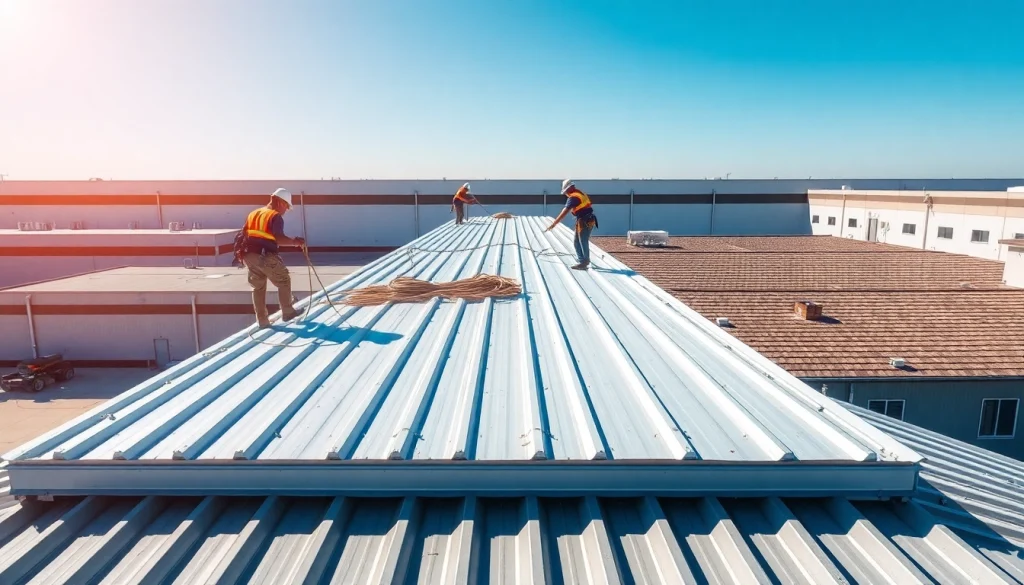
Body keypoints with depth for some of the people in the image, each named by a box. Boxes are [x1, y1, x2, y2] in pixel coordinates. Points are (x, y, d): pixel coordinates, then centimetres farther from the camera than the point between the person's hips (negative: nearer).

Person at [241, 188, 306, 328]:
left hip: (249, 255, 7)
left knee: (258, 288, 15)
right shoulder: (276, 216, -6)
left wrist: (242, 254, 23)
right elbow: (279, 238, -18)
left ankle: (262, 321, 17)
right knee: (284, 281, 11)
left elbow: (244, 234, 17)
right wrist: (295, 242, -7)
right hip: (266, 256, -7)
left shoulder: (253, 214, 18)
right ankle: (287, 312, 18)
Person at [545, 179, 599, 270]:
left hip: (584, 222, -9)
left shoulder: (573, 197, -15)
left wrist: (553, 224, -20)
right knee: (576, 242, 15)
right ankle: (583, 261, 20)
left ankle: (584, 263, 11)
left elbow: (564, 212, -20)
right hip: (588, 220, 9)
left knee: (583, 243, 1)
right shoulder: (581, 193, 14)